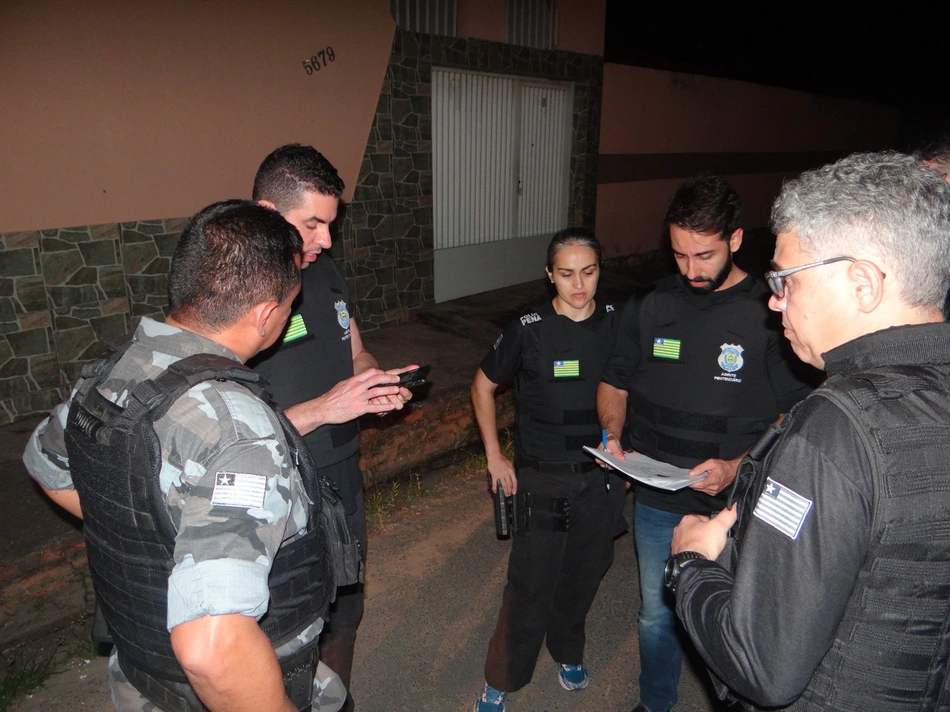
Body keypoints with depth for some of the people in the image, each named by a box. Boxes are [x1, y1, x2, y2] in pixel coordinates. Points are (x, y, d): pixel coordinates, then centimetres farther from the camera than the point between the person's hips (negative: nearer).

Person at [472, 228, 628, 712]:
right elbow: (483, 386, 0)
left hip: (602, 476, 3)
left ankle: (567, 652, 45)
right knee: (530, 584, 2)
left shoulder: (616, 322, -4)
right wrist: (494, 457, -3)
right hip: (540, 478, -3)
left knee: (584, 573, 18)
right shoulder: (529, 329, -13)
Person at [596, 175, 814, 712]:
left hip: (736, 507, -3)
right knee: (658, 615, 21)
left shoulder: (770, 314, -11)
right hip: (657, 501, 3)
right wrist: (614, 437, -8)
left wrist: (737, 466, -22)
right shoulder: (649, 306, 0)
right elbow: (615, 385, 10)